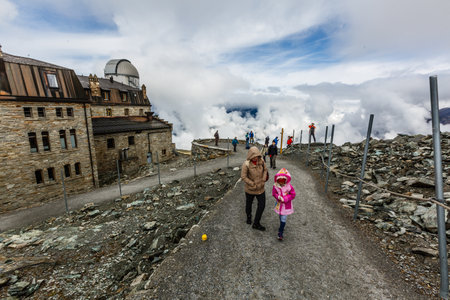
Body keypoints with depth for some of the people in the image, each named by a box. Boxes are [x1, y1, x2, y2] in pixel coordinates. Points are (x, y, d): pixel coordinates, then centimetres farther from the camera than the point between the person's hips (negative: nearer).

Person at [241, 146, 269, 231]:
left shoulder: (261, 161, -13)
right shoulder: (246, 164, -25)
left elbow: (265, 170, 3)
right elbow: (243, 176, -20)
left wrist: (263, 180, -6)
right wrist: (253, 184, -17)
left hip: (260, 188, 3)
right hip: (250, 189, -3)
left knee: (262, 205, 7)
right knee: (249, 203, 19)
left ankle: (256, 223, 26)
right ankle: (248, 216, 52)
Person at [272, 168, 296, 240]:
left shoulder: (289, 186, -19)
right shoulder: (275, 186, -13)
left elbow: (293, 195, -13)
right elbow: (274, 193, -2)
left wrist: (284, 199, -22)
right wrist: (278, 197, -24)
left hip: (286, 205, -3)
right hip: (279, 204, 3)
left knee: (283, 219, -3)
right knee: (280, 217, 23)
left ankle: (280, 233, 9)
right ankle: (281, 227, 50)